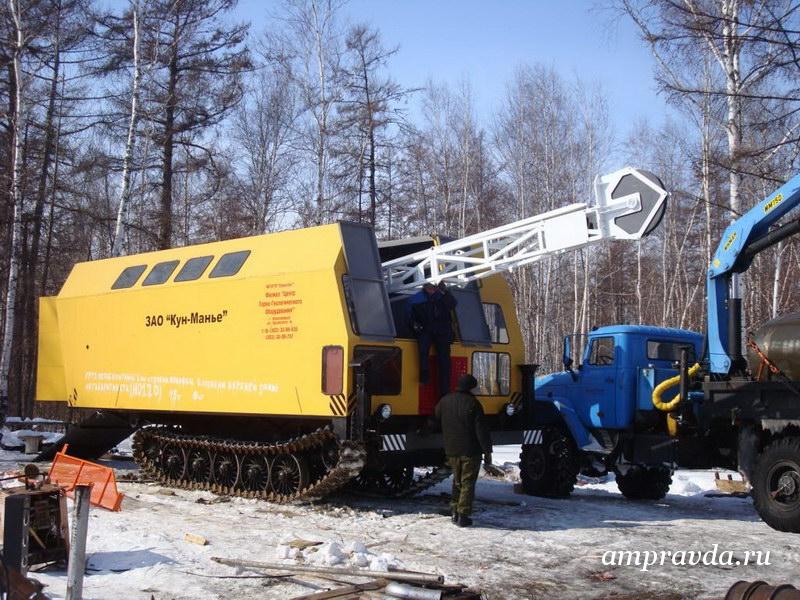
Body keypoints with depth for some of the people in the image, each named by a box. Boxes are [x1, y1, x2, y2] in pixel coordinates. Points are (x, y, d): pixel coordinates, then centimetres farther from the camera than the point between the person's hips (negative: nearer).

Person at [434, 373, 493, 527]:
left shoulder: (444, 401, 5)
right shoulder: (472, 403, -11)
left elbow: (435, 419, 17)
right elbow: (481, 430, -12)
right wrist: (487, 451, -7)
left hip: (452, 451, 5)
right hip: (471, 451, -5)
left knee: (457, 481, 19)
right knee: (468, 483, 1)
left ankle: (454, 511, 16)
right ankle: (463, 515, -2)